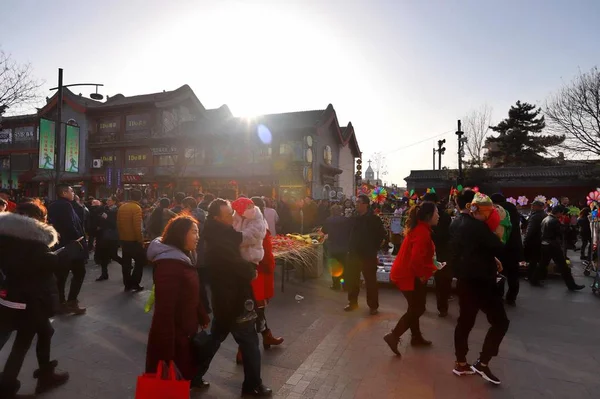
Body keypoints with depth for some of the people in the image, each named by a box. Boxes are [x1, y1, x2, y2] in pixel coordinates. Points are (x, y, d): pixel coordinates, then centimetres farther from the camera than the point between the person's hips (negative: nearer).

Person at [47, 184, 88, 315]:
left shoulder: (52, 206, 12)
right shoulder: (66, 205, -17)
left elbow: (51, 223, 15)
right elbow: (70, 226, -24)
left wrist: (57, 236, 19)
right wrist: (80, 239, -14)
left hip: (59, 244, 9)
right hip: (71, 244, -9)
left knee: (61, 274, 13)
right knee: (79, 272, 1)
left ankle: (61, 302, 20)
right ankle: (71, 302, 0)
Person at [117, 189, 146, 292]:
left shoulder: (122, 207, 6)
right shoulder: (136, 208, -16)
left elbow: (118, 224, 11)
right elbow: (137, 227, -21)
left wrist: (121, 236, 20)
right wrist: (141, 240, -14)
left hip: (124, 239, 7)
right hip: (134, 240, -7)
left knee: (126, 262, 13)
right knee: (140, 261, 4)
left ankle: (127, 285, 19)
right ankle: (135, 284, 2)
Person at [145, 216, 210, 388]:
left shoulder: (184, 256, 5)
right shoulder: (169, 264, -28)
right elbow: (164, 309, -29)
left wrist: (202, 315, 17)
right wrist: (166, 350, -27)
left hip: (186, 329, 9)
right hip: (173, 334, -9)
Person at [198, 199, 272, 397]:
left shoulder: (220, 235, 6)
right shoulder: (220, 242, -27)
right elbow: (241, 267, -25)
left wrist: (249, 268, -10)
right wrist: (252, 271, -6)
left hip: (223, 298, 10)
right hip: (233, 300, -10)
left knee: (215, 338, 23)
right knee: (249, 342, 5)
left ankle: (194, 376, 36)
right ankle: (253, 385, 21)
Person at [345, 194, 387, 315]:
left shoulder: (374, 219, -10)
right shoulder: (354, 218, 6)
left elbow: (382, 234, -9)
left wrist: (374, 248, -8)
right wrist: (350, 248, 8)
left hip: (368, 255, -5)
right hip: (354, 254, 5)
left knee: (371, 281, 4)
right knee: (351, 279, 13)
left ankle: (373, 306, 18)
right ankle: (352, 302, 29)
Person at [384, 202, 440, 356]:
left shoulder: (419, 228, 10)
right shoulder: (423, 232, -23)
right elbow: (417, 258, -30)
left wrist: (434, 265, 14)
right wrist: (422, 275, -16)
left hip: (407, 272, 10)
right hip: (409, 275, -10)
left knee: (415, 307, 21)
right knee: (417, 308, 0)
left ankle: (416, 337, 35)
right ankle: (393, 336, 2)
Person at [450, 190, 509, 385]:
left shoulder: (455, 224, 8)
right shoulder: (476, 225, -20)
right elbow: (498, 247, -15)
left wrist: (491, 259, 13)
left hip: (465, 279, 9)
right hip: (480, 281, -9)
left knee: (465, 321, 15)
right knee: (500, 322, 3)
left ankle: (460, 363, 24)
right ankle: (482, 363, 7)